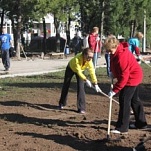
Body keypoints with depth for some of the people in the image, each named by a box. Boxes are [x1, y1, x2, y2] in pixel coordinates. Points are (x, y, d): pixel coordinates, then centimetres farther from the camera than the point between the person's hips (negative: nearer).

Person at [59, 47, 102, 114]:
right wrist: (86, 80, -55)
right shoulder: (77, 59, -44)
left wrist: (95, 84, -38)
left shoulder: (89, 60, -34)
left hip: (80, 70, 2)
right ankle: (62, 103, 36)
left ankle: (81, 108, -8)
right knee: (66, 86, 13)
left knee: (81, 87, -13)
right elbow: (78, 72, -44)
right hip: (71, 68, -2)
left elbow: (92, 72, -33)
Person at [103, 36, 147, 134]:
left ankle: (122, 128, -7)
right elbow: (117, 67, 18)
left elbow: (123, 76, -30)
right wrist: (113, 73, 0)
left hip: (131, 79, -10)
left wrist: (114, 90, -27)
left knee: (124, 101, -10)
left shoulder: (122, 55, -31)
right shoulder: (116, 52, -2)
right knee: (134, 100, 19)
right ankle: (141, 123, 31)